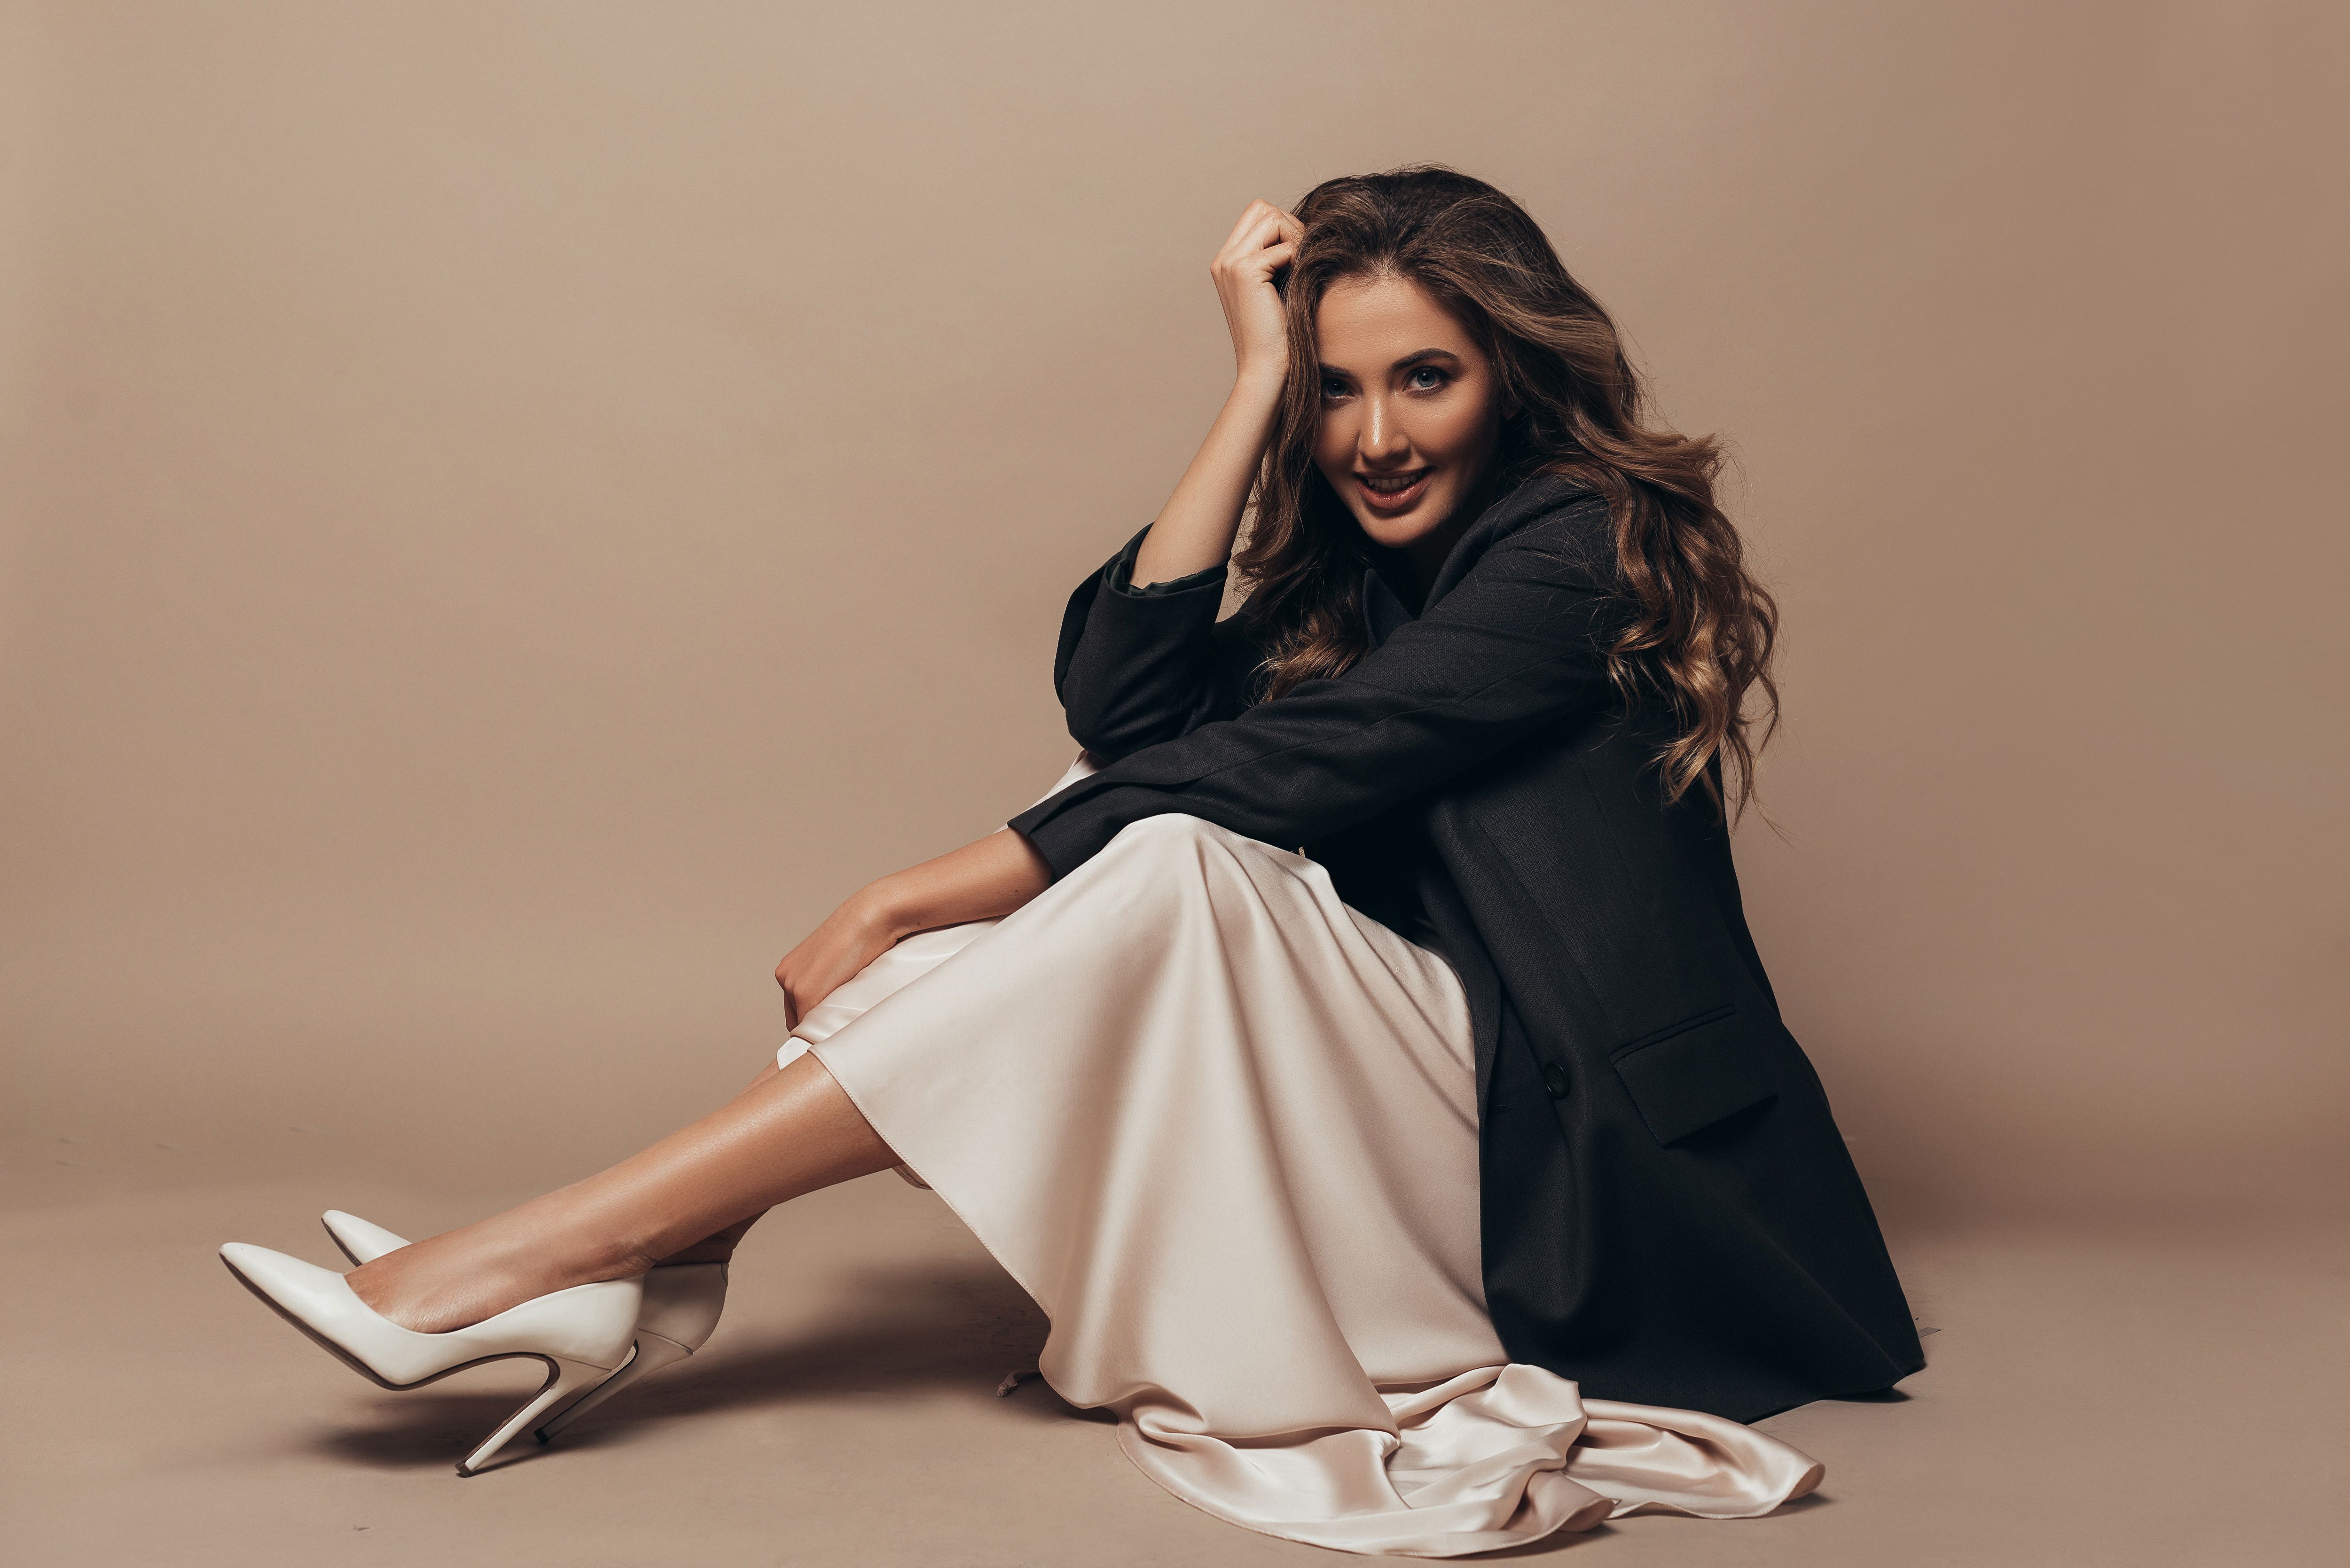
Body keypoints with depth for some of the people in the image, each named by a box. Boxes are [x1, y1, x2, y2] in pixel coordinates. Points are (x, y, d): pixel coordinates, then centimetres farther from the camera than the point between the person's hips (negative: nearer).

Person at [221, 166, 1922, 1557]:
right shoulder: (1375, 564, 12)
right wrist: (1255, 386, -6)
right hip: (1425, 1124, 7)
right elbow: (1122, 710, -5)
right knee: (1126, 845, -10)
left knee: (1167, 871, -26)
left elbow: (1263, 773, -21)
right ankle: (645, 1271, -19)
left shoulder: (1584, 548, -12)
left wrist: (902, 903, -19)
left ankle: (550, 1250, -27)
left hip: (1582, 1173, -7)